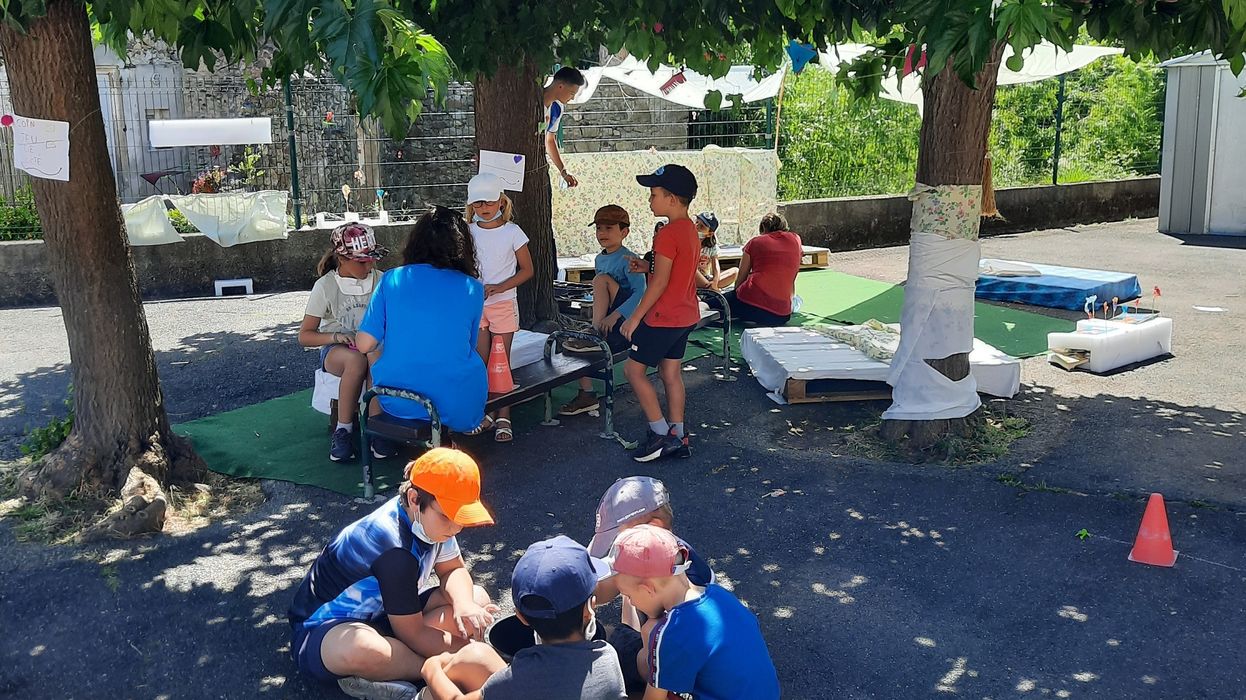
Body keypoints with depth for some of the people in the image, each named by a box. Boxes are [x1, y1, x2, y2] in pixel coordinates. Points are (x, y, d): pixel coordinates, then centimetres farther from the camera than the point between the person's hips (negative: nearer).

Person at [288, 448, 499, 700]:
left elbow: (453, 570, 2)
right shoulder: (395, 552, -33)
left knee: (477, 599, -5)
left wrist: (464, 605, -20)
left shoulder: (431, 516, -10)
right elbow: (413, 635, -23)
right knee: (362, 649, -44)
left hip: (382, 615, 9)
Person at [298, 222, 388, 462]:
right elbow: (304, 336, -2)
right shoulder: (326, 286, -3)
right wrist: (336, 337, -20)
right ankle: (343, 429, -25)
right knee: (357, 360, -39)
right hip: (335, 351, -1)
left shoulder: (380, 281, 2)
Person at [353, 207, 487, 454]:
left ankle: (380, 438, 34)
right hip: (457, 406, -1)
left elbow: (364, 345, -4)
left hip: (397, 403, 1)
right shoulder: (472, 288, -2)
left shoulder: (391, 279, -3)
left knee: (374, 357, 32)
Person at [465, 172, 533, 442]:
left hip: (503, 303, -2)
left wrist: (500, 287, -14)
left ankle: (503, 418, 9)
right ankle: (485, 414, 14)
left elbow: (527, 270, -1)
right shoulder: (468, 233, 4)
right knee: (480, 362, 3)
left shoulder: (512, 232, -3)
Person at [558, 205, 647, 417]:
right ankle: (587, 395, 1)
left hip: (627, 319, -8)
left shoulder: (628, 259, -11)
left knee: (601, 278, -22)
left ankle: (595, 337, -23)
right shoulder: (599, 259, 13)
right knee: (570, 345, -9)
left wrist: (615, 315, -32)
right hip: (608, 321, 8)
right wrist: (598, 319, 11)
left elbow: (640, 293, -25)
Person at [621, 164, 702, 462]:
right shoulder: (689, 228, 9)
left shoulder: (667, 234, -20)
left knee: (634, 369, 2)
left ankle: (661, 433, 3)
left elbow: (660, 282, -22)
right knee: (671, 373, 14)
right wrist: (646, 266, 7)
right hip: (685, 315, 9)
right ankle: (678, 437, 19)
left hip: (663, 317, -9)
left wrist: (635, 318, -16)